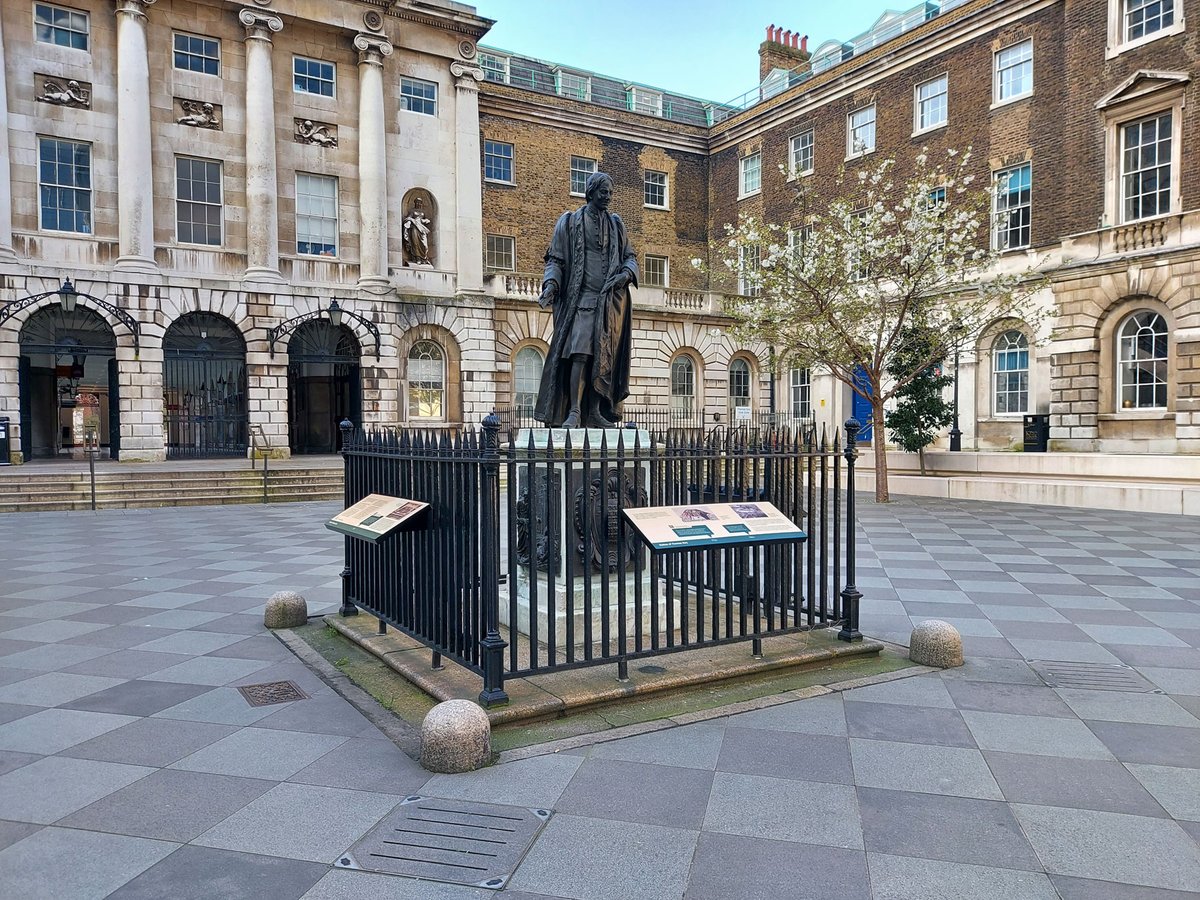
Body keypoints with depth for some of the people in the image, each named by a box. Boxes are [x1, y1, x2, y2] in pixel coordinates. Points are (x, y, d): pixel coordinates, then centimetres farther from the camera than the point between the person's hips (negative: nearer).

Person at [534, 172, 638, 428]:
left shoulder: (616, 224, 17)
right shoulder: (569, 222, 7)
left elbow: (631, 257, 18)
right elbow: (555, 260, 4)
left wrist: (627, 273, -5)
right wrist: (551, 285, -13)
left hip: (609, 300, 4)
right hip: (581, 298, -3)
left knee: (603, 357, 0)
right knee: (580, 353, -17)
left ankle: (594, 412, 4)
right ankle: (574, 412, -17)